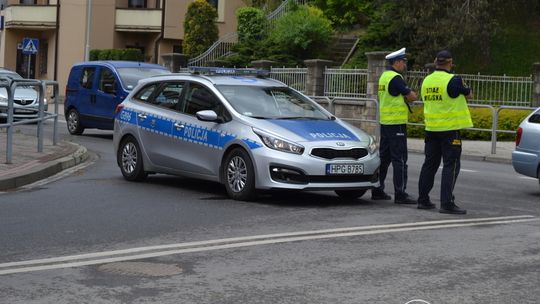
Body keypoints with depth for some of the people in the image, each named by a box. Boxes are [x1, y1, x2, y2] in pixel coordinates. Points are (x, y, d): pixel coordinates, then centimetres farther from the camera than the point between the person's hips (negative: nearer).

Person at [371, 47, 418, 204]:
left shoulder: (384, 76, 15)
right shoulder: (395, 78, -16)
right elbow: (412, 97, -15)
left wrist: (405, 96, 1)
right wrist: (411, 93, 6)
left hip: (385, 122, 10)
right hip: (396, 123, -10)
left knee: (384, 157, 13)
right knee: (400, 159, -7)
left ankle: (377, 190, 17)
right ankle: (400, 194, -6)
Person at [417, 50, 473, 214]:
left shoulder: (426, 81, 5)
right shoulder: (453, 80, -14)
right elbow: (469, 95, -2)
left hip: (431, 128, 6)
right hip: (450, 128, -6)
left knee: (430, 164, 13)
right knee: (450, 166, -3)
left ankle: (423, 200, 18)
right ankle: (446, 203, -6)